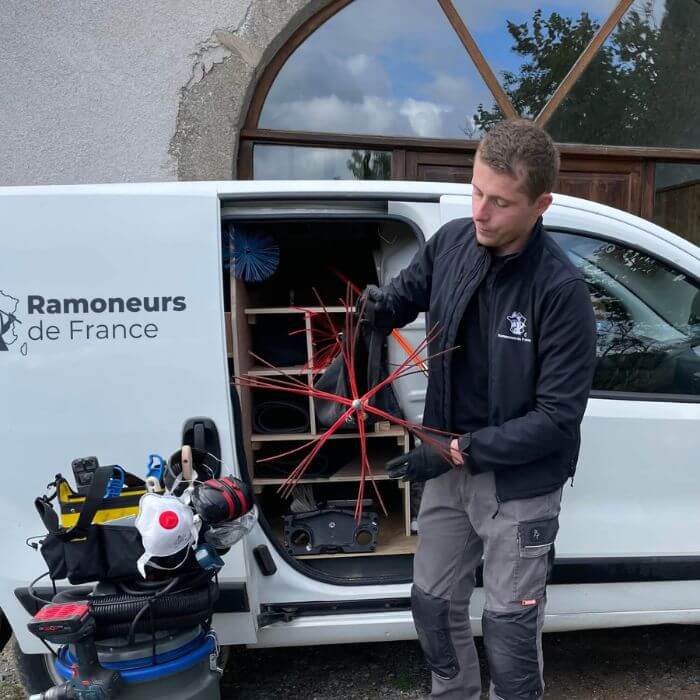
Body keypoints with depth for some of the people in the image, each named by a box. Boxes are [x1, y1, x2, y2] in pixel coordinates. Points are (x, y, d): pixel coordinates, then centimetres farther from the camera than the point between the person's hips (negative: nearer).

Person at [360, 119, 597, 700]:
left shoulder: (561, 291, -23)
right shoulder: (452, 241, -8)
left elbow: (558, 416, -21)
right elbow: (406, 293, 11)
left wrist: (460, 451, -23)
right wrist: (377, 306, -13)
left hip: (519, 483, -5)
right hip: (450, 464, 6)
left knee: (509, 624, 11)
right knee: (433, 602, 19)